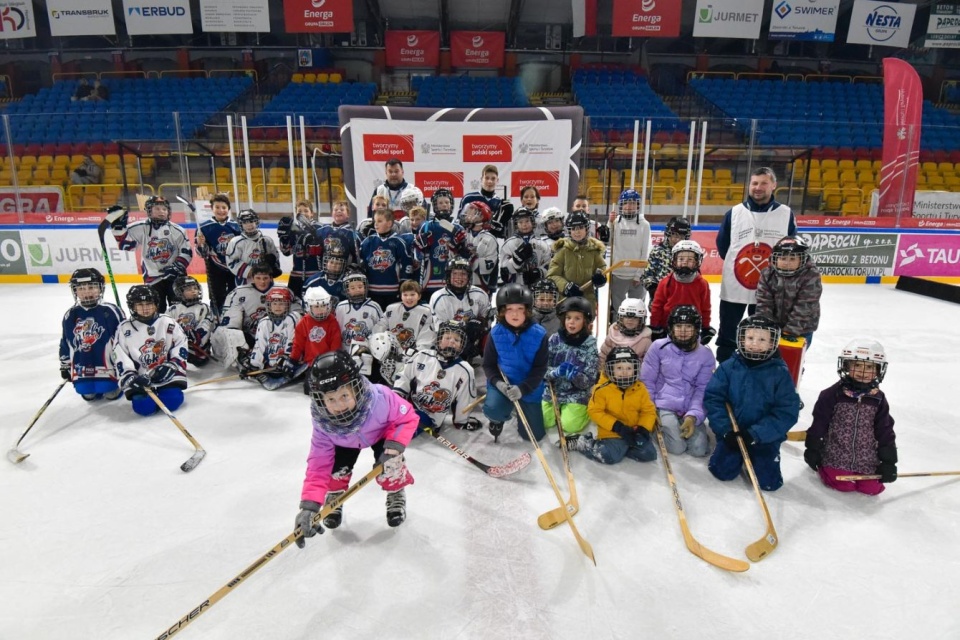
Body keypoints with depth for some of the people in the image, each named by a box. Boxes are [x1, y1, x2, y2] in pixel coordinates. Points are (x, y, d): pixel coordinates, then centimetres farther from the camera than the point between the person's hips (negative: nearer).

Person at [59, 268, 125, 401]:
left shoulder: (111, 311, -10)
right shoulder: (70, 315, 4)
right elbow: (65, 343, 15)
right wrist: (65, 366, 17)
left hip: (108, 365, -4)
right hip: (82, 369, 4)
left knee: (111, 394, 1)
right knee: (88, 395, 12)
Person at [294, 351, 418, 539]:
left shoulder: (380, 398, -45)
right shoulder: (322, 423, -35)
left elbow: (407, 417, -28)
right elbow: (318, 463, -30)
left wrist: (395, 444, -43)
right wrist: (309, 505, -40)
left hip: (382, 433, -1)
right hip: (344, 441, 2)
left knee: (390, 463, -20)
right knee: (336, 469, -14)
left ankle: (396, 495, 14)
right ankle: (334, 497, 23)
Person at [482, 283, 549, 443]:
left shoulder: (539, 334, -15)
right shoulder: (496, 333, -11)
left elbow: (540, 368, -12)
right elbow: (488, 364, -4)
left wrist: (522, 388, -25)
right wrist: (498, 382, -22)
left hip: (530, 387, 1)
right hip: (502, 383, 0)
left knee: (533, 435, 7)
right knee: (492, 410, -32)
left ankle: (521, 410, 41)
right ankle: (499, 418, 8)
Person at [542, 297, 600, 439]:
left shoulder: (590, 344, -11)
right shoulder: (554, 339, -8)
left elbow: (588, 381, -12)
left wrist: (575, 376, -33)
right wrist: (556, 372, -28)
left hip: (577, 395, -2)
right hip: (553, 391, 2)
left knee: (570, 425, -16)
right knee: (542, 421, -8)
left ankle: (585, 410, 16)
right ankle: (559, 409, 22)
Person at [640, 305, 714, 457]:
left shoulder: (705, 355, 0)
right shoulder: (659, 347, -6)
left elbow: (703, 389, -2)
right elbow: (647, 381, -1)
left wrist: (693, 415, -16)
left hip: (691, 410, 2)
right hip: (665, 406, -2)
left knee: (699, 449, -14)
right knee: (677, 447, -20)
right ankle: (662, 427, 13)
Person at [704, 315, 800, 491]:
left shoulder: (780, 373, -11)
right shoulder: (728, 367, -7)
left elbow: (787, 412, -13)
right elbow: (712, 398, -6)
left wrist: (756, 434, -21)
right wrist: (725, 429, -17)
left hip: (765, 437, 0)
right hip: (732, 432, 1)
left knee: (769, 482, -6)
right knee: (722, 471, -8)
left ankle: (752, 456, 25)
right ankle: (739, 455, 25)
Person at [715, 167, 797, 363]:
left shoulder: (786, 214, -2)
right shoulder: (734, 212, -2)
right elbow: (722, 245, 7)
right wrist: (736, 263, 6)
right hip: (734, 286, 0)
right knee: (728, 334, 9)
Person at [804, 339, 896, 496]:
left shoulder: (878, 399, 0)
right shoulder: (833, 394, -11)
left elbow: (885, 431, 5)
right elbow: (819, 423, -6)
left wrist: (888, 461, 3)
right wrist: (813, 450, -4)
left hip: (867, 460, 4)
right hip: (836, 457, -3)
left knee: (871, 488, -1)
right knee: (843, 485, -10)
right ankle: (822, 466, 17)